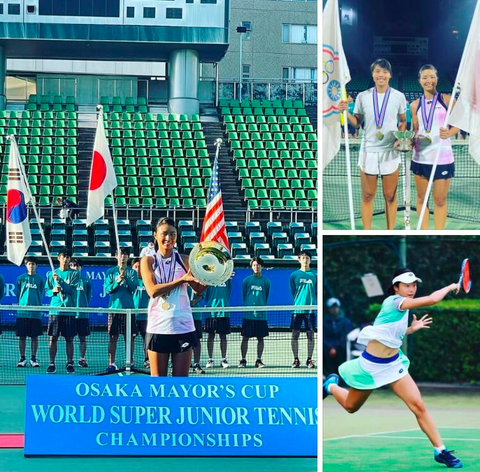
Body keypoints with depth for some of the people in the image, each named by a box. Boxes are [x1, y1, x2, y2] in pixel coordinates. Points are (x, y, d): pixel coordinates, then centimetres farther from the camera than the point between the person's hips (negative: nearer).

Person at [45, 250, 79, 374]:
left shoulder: (74, 274, 4)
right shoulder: (52, 274, 11)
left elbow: (72, 289, -8)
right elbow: (47, 291, 12)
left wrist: (59, 280, -16)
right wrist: (53, 291, -10)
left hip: (69, 311, -1)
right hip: (55, 310, 1)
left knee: (69, 338, 1)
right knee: (53, 338, -1)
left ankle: (70, 364, 8)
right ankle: (52, 364, 3)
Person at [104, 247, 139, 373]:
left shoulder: (132, 272, 8)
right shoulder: (110, 272, 8)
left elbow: (133, 288, -4)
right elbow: (107, 289, 1)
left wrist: (125, 277, -17)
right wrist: (117, 282, -16)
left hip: (128, 307, 0)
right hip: (114, 307, 0)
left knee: (129, 336, 2)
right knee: (113, 337, -1)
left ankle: (130, 362, 9)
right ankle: (111, 364, 1)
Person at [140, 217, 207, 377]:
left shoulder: (184, 260, 7)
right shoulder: (148, 261, 4)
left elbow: (198, 288, 2)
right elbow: (152, 291, -10)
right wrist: (182, 280, -17)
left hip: (183, 327, 1)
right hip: (158, 327, -1)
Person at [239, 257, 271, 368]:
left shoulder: (266, 281, 5)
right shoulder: (247, 280, 4)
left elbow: (266, 297, 12)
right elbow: (244, 296, 10)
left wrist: (262, 307, 7)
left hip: (261, 314, 1)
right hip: (248, 314, -1)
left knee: (261, 338, 2)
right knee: (245, 337, 1)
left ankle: (259, 360, 9)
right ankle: (243, 360, 7)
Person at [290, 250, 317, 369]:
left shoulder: (315, 276, 6)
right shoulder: (294, 275, 6)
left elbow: (317, 292, 8)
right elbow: (293, 292, 9)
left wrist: (314, 303, -2)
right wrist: (297, 302, 3)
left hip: (311, 309, 0)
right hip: (297, 309, 0)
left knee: (310, 334, 1)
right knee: (295, 334, -1)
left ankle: (309, 359, 8)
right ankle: (296, 359, 6)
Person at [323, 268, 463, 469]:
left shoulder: (403, 309, 4)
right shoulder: (394, 301, -21)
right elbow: (432, 299, -32)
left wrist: (411, 329, 13)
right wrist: (450, 287, -17)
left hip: (394, 363, 6)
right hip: (371, 365, -6)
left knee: (418, 406, -12)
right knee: (351, 407, 17)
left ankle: (440, 451, -7)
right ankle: (331, 385, 50)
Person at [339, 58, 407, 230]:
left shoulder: (398, 96, -1)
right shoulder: (363, 97, 0)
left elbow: (403, 121, 10)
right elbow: (357, 123, 8)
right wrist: (346, 112, -9)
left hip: (390, 151, 0)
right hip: (368, 150, 0)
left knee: (390, 196, 5)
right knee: (367, 196, 5)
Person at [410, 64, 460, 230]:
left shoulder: (447, 100, -1)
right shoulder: (415, 105, 9)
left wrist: (449, 133, -21)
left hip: (442, 158, -3)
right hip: (420, 157, 3)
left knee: (440, 200, 2)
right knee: (421, 198, 9)